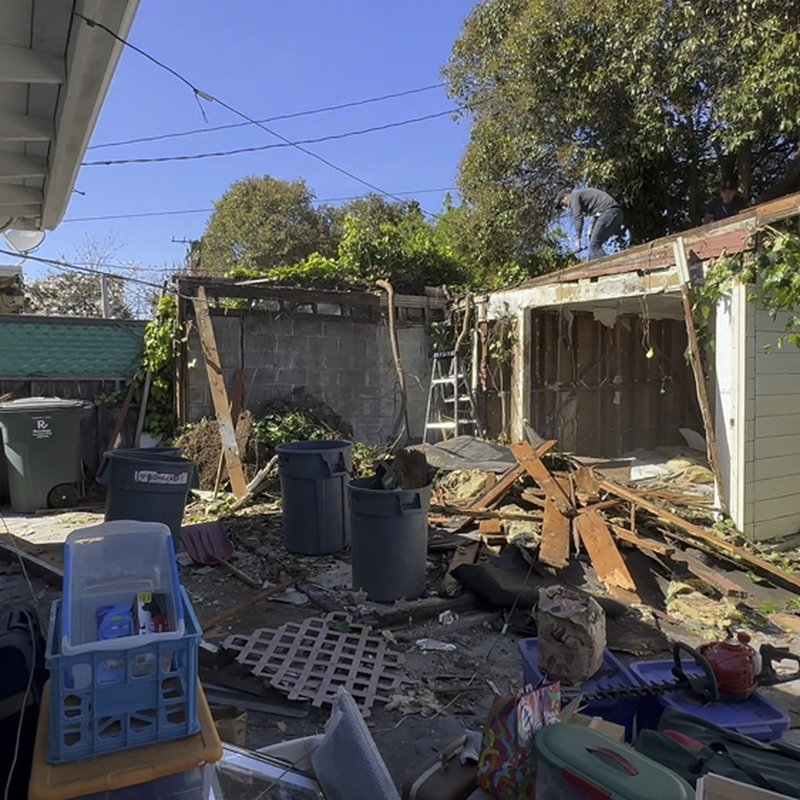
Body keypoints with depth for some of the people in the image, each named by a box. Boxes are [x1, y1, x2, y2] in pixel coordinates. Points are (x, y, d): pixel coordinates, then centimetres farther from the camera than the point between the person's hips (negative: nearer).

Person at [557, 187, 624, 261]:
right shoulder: (584, 193, 32)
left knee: (594, 245, -12)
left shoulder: (574, 195, 4)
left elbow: (578, 217, -10)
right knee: (594, 245, 13)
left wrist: (577, 240, -13)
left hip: (608, 212, -10)